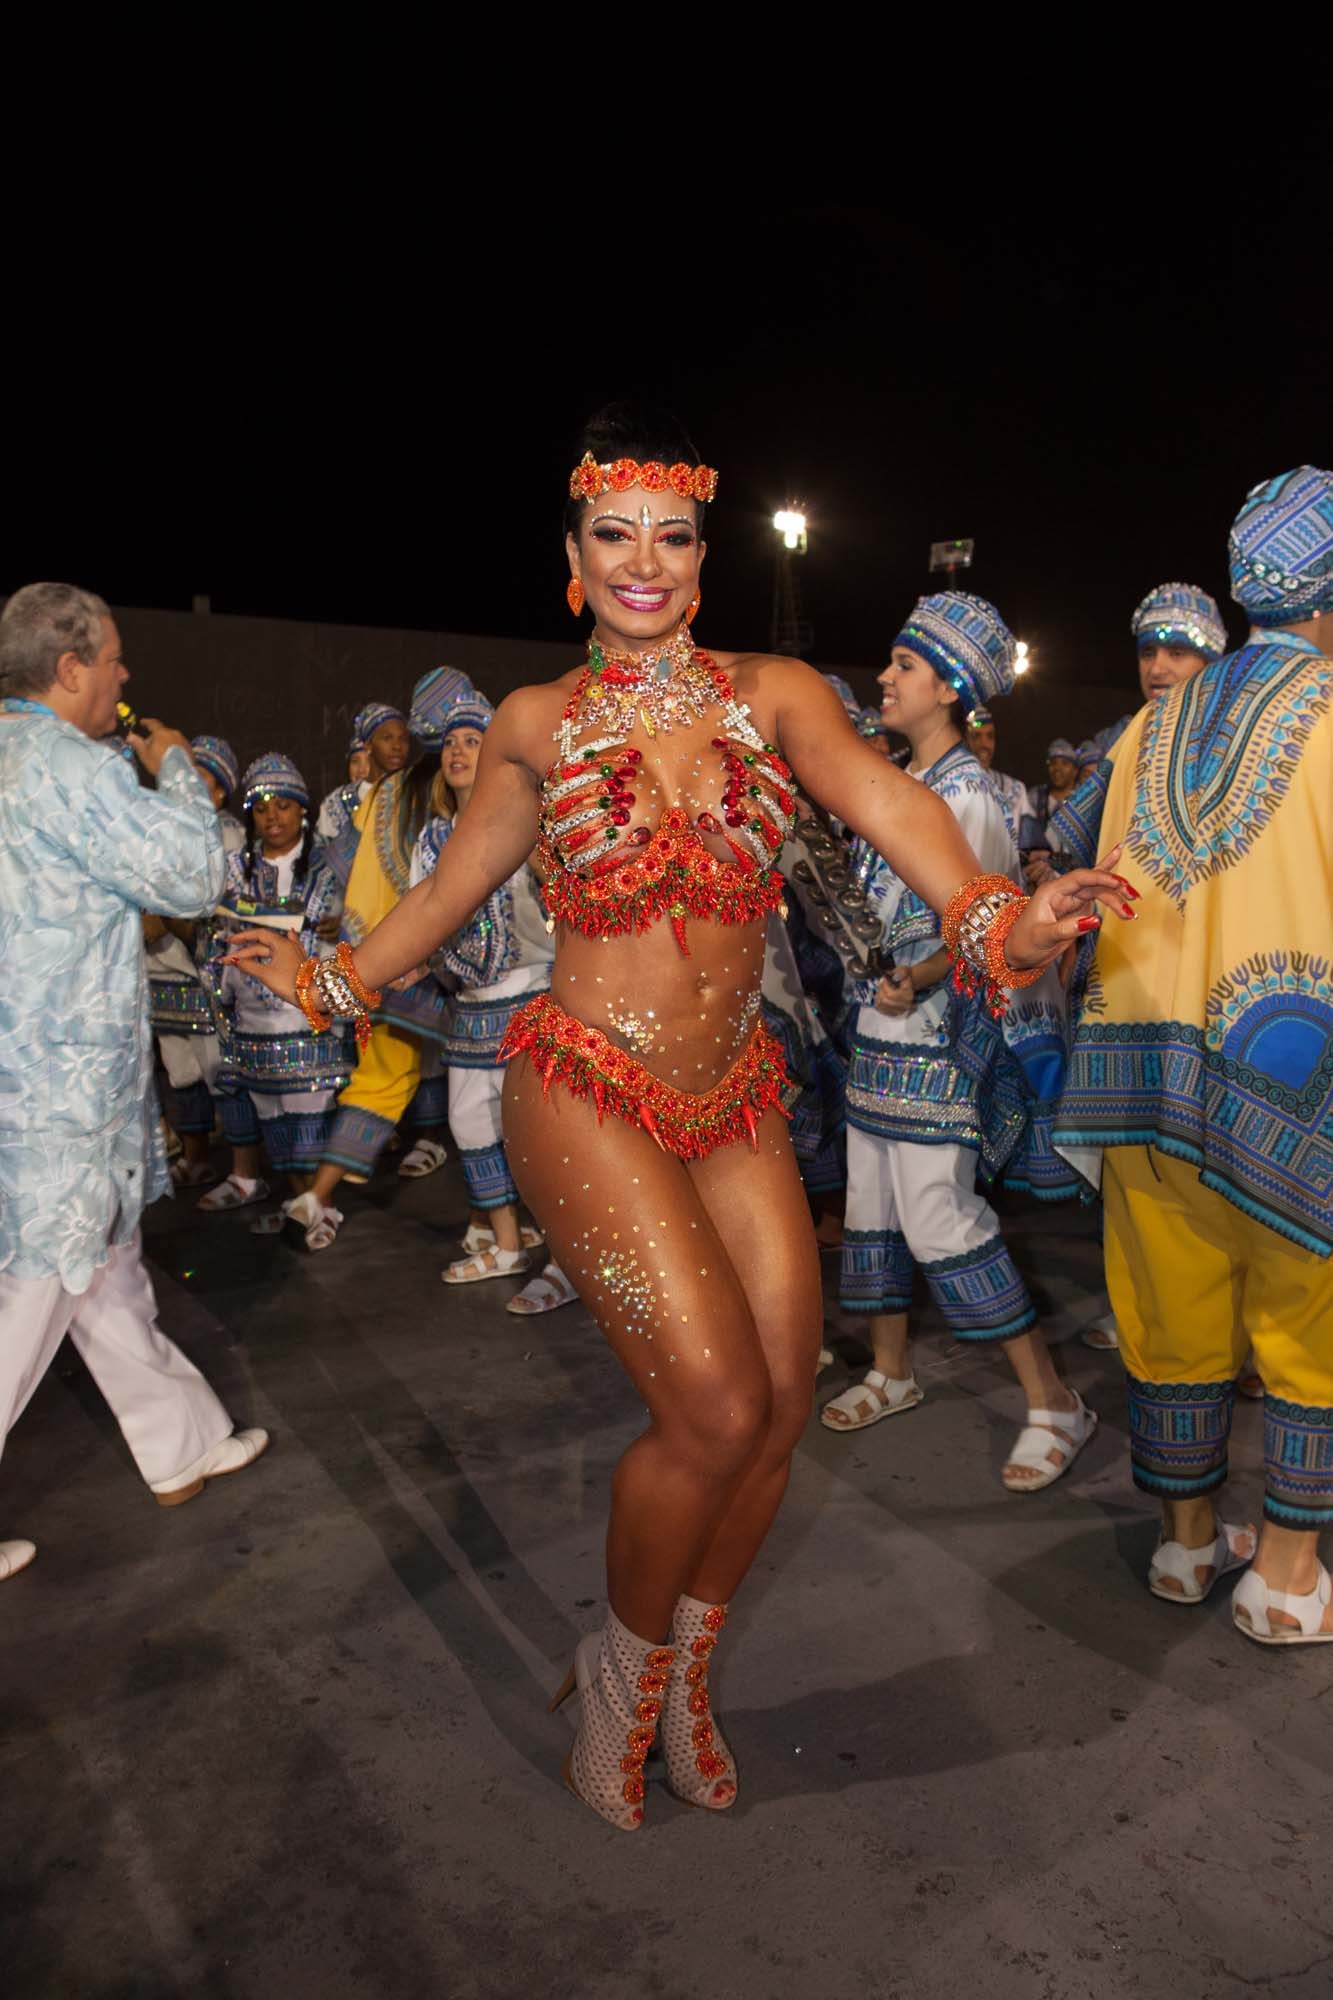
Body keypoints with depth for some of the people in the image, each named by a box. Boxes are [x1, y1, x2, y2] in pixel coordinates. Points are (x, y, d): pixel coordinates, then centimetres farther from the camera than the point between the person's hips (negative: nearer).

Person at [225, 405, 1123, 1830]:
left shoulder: (774, 693, 4)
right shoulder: (536, 726, 3)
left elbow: (882, 800, -14)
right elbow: (456, 884, 16)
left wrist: (989, 914, -32)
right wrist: (336, 980, 20)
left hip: (734, 1101, 3)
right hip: (588, 1089, -3)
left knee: (781, 1411, 4)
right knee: (717, 1410, -13)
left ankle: (683, 1672, 32)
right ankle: (622, 1665, 19)